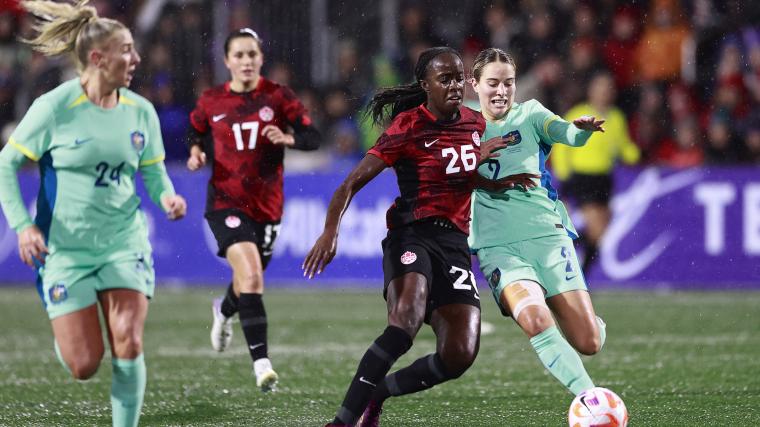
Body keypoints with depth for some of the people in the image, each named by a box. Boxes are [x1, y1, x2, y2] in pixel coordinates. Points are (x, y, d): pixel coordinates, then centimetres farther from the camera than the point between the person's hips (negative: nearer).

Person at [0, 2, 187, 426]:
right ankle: (66, 337, 34)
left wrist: (168, 196, -10)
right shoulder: (54, 108, -11)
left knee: (129, 347, -13)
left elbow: (153, 171, 13)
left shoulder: (140, 111, 1)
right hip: (65, 248, -3)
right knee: (84, 366, -3)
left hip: (124, 243, 3)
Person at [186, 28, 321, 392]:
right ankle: (261, 364, -23)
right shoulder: (211, 102, 0)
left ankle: (224, 311, 56)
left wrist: (287, 138, -23)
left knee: (250, 279, 17)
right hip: (227, 202, -2)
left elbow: (313, 138, -3)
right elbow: (195, 133, 18)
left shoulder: (278, 97, -2)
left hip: (267, 205, 2)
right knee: (251, 277, -22)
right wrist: (196, 152, -3)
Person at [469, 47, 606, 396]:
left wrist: (582, 128, -39)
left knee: (588, 342, -6)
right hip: (498, 246, 0)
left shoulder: (529, 114, 5)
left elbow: (568, 135, -15)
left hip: (547, 234, 0)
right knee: (535, 320, -30)